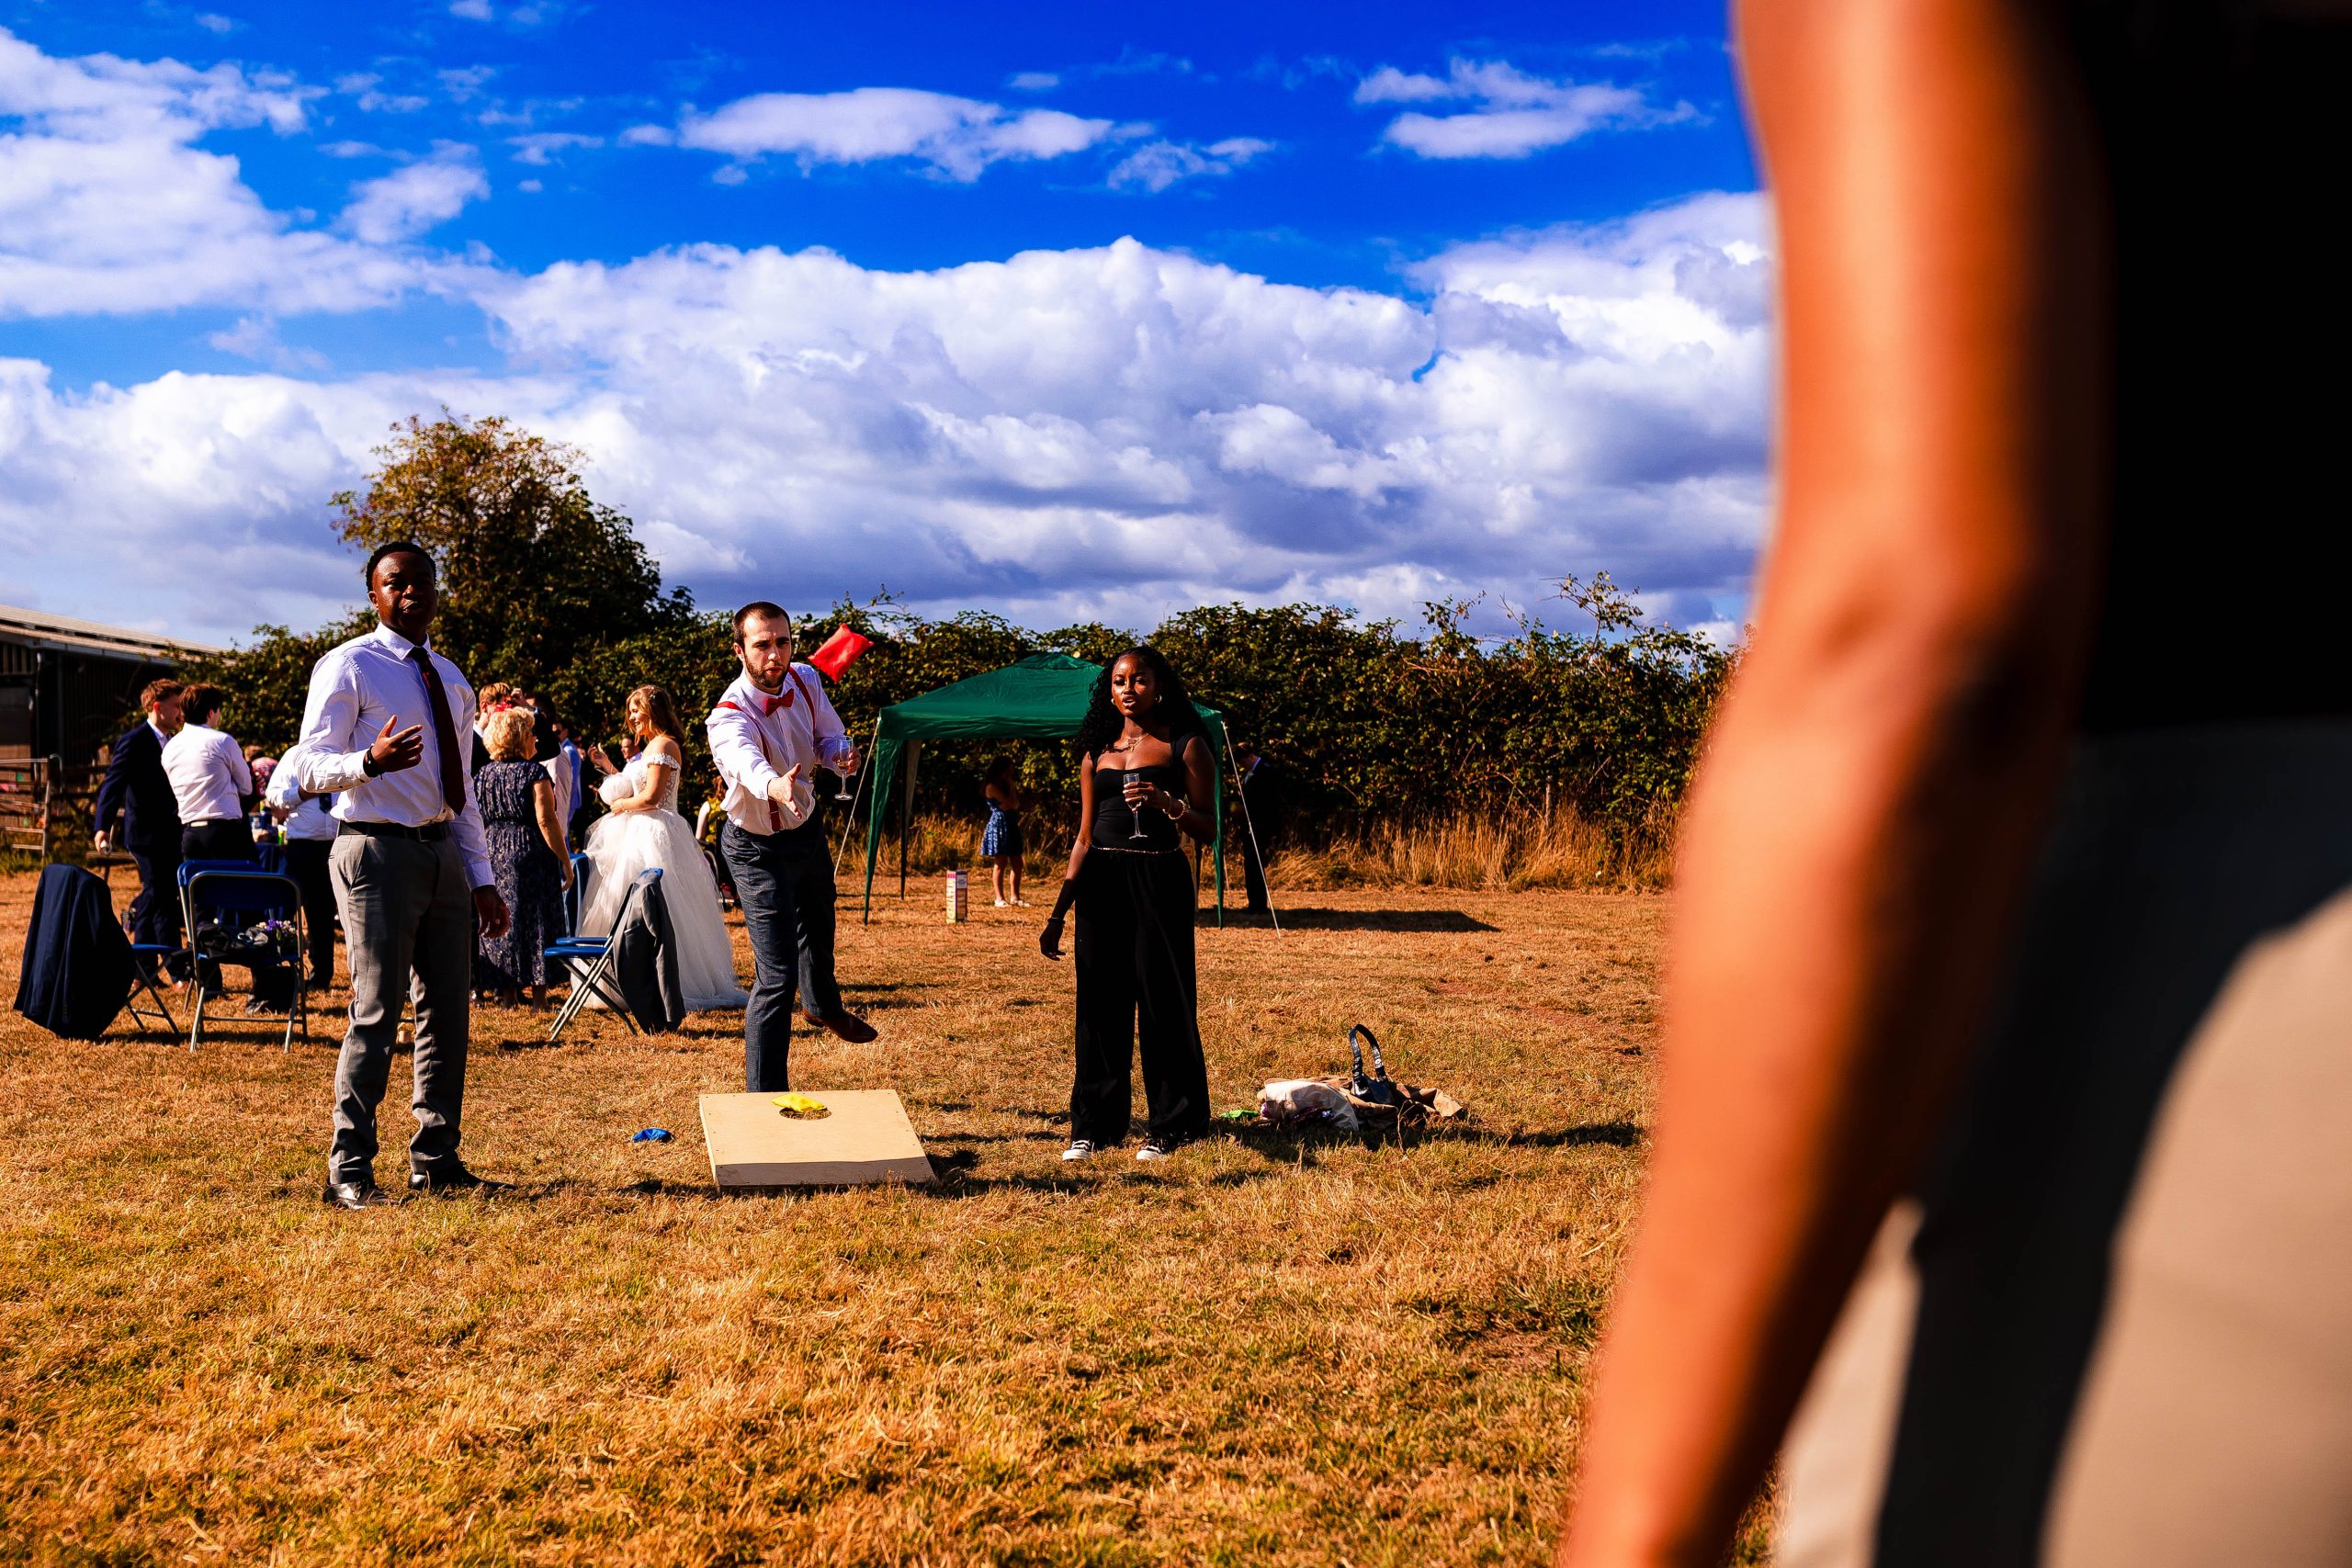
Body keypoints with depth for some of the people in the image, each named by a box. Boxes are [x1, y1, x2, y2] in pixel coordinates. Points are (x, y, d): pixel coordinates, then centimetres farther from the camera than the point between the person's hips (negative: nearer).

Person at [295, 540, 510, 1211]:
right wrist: (369, 761, -29)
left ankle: (436, 1160, 19)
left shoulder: (451, 680, 17)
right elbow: (312, 767, -9)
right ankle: (349, 1171, 2)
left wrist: (481, 875, 16)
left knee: (448, 1011, 9)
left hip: (443, 852, 7)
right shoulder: (348, 667, -3)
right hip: (378, 850, -7)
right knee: (376, 1011, -8)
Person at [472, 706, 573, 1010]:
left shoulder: (481, 774, 7)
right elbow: (546, 820, -15)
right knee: (536, 921, 0)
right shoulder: (534, 772, -9)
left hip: (491, 854, 5)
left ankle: (508, 993, 12)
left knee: (499, 922, 9)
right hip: (530, 856, -5)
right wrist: (565, 861, -11)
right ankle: (538, 994, 1)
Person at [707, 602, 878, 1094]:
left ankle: (823, 1006, 64)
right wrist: (774, 786, -78)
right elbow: (746, 759, -55)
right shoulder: (729, 716, -34)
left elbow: (828, 736, 1)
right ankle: (763, 1100, -1)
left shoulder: (806, 680, -13)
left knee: (817, 928, 33)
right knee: (776, 979, -13)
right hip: (758, 848, -7)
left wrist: (841, 754, -24)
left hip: (808, 828, 7)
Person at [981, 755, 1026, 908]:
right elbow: (1012, 804, -16)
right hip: (999, 825, -9)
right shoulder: (992, 786, -10)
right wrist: (1012, 787, -5)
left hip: (1011, 825, 9)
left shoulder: (1005, 785, 17)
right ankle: (1000, 898, -3)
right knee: (1001, 862, -7)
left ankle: (1015, 897, 12)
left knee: (1017, 863, 6)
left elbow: (1016, 804, 10)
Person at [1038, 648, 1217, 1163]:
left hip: (1160, 881, -4)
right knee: (1100, 1003, 5)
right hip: (1101, 883, 4)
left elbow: (1209, 830, -2)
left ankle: (1169, 1125, 11)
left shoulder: (1184, 747, 1)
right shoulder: (1096, 753, 13)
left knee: (1162, 1001, 0)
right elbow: (1084, 838, 15)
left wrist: (1166, 803, -21)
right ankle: (1095, 1125, 14)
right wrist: (1057, 913, 12)